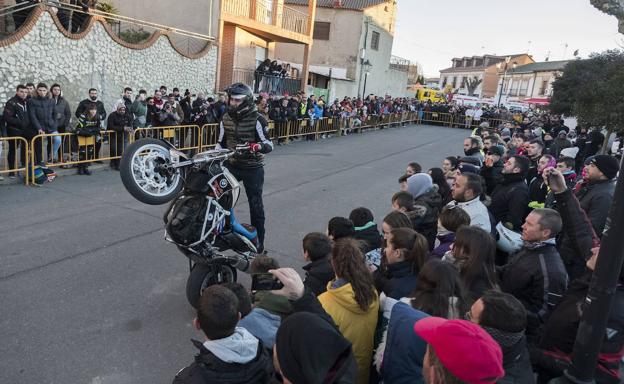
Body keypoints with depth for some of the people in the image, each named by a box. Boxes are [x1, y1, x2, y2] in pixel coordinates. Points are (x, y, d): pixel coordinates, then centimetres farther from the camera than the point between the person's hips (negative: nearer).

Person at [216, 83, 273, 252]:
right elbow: (221, 143, 16)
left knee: (255, 204, 3)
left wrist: (257, 146, -33)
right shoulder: (226, 118, 6)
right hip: (231, 165, 5)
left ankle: (258, 238, 15)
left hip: (252, 168, -4)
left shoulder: (257, 119, -12)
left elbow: (269, 144, -13)